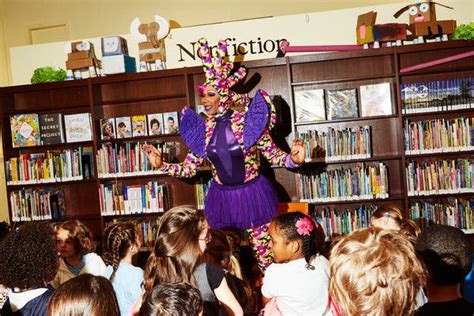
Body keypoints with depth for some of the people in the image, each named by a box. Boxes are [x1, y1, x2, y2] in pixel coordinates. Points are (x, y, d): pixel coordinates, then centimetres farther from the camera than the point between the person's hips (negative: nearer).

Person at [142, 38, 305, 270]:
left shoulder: (246, 121, -12)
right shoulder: (202, 129, -1)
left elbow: (272, 154, -6)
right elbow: (189, 169, 6)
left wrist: (292, 159, -25)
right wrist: (161, 165, -4)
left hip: (252, 195, -3)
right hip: (222, 197, 4)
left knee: (265, 255, 4)